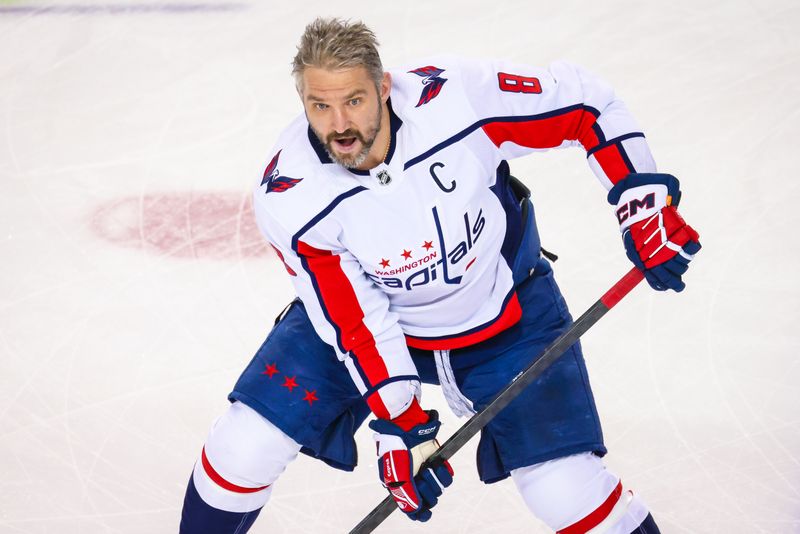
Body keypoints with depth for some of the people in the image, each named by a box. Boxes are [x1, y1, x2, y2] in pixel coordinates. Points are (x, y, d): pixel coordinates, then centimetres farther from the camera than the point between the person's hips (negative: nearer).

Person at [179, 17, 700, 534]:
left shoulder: (457, 95, -32)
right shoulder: (288, 197, -26)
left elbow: (587, 102, -17)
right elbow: (355, 321, -19)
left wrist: (646, 203, -19)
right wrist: (401, 426, -21)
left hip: (504, 314, -1)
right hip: (361, 310, 1)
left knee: (569, 491, -11)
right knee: (245, 445, -8)